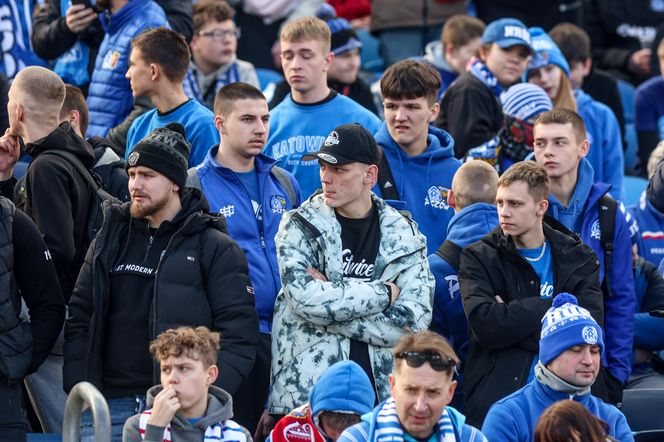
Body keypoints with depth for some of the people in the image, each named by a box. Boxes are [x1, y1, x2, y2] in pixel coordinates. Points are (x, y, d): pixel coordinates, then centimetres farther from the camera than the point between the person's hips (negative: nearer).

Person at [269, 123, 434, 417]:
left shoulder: (403, 236, 7)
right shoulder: (299, 226, 3)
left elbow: (415, 320, -6)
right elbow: (308, 301, -14)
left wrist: (331, 298, -11)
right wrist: (384, 293, -8)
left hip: (379, 394, 1)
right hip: (304, 396, -1)